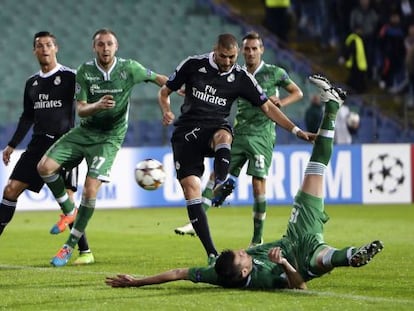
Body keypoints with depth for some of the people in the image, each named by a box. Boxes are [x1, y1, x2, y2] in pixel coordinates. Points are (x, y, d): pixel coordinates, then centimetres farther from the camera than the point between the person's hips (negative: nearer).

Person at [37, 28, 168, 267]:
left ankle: (71, 245, -3)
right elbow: (80, 110, -9)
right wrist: (97, 106, -29)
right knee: (45, 167, -14)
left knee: (90, 190, -17)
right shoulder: (85, 71, -5)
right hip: (85, 131, 3)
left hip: (110, 137, -3)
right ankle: (69, 211, 11)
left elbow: (158, 79, 8)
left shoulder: (129, 68, -9)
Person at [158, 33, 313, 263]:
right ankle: (211, 252, -11)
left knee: (223, 136, -38)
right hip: (186, 132, 0)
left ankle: (220, 183, -65)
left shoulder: (241, 78, 2)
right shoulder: (193, 65, 0)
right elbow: (165, 92, 11)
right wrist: (167, 111, -11)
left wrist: (295, 130, 0)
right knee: (191, 188, -13)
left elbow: (268, 107, 7)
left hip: (216, 128, 0)